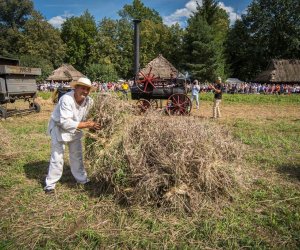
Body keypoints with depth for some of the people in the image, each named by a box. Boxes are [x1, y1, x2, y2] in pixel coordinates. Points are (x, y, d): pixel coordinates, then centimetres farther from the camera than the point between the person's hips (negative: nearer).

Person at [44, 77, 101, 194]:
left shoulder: (89, 101, -16)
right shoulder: (66, 99, -33)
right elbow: (65, 123, -37)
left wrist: (92, 125, -24)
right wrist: (86, 125, -38)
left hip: (75, 130, 5)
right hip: (59, 128, -5)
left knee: (77, 156, 16)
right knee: (57, 158, -1)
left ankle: (82, 179, 32)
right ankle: (50, 184, 17)